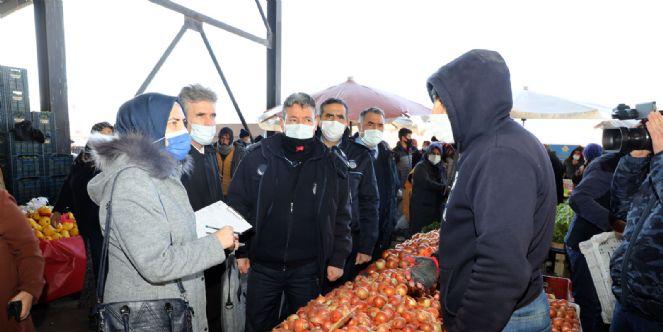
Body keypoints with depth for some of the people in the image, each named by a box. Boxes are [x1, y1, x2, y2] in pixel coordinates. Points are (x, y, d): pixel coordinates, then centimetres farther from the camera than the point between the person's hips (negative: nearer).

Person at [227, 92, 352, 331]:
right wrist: (240, 251, 0)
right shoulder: (258, 156, -3)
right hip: (262, 266, 1)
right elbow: (237, 204, 2)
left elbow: (341, 217, 3)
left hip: (308, 269, 0)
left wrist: (338, 259, 1)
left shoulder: (332, 164, -2)